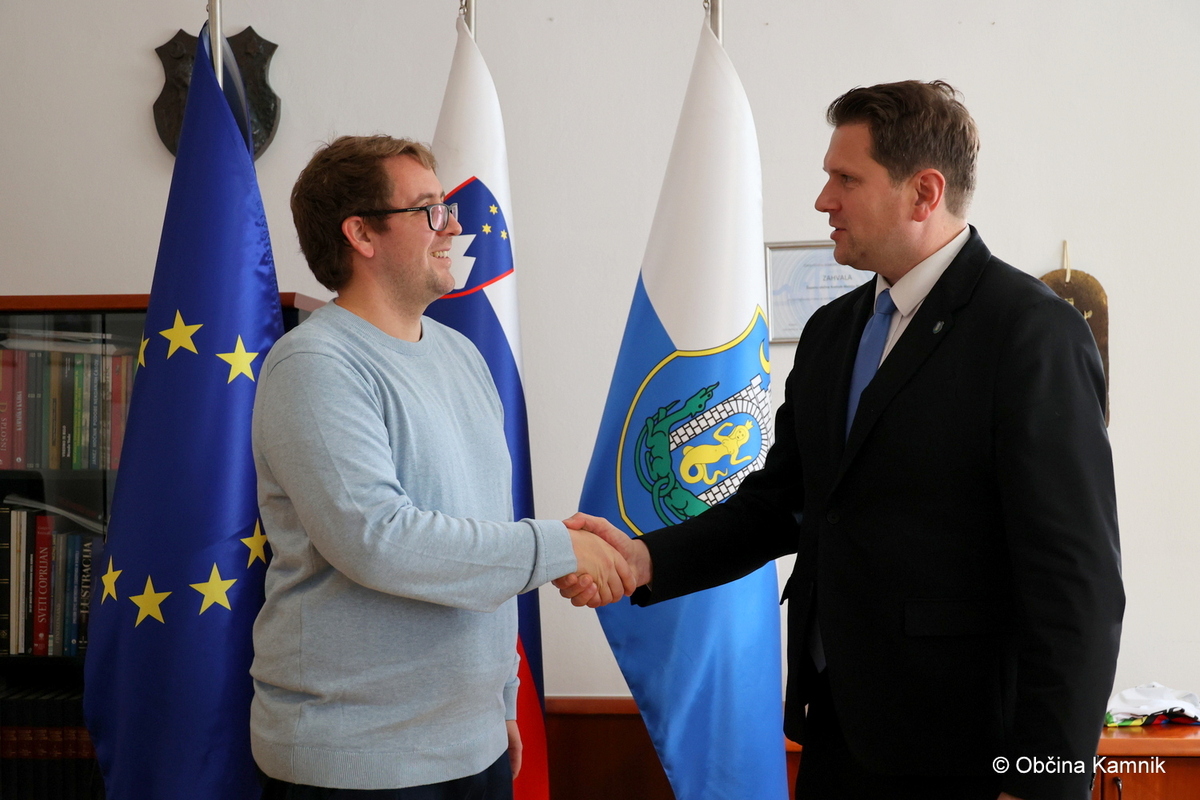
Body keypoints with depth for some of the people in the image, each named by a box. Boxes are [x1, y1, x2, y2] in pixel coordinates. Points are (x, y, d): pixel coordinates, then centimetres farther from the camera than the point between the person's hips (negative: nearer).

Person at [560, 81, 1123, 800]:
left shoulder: (1033, 332, -14)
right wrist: (645, 559, -3)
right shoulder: (832, 330, 10)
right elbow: (781, 499, 12)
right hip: (836, 724, 7)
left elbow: (1078, 581, -17)